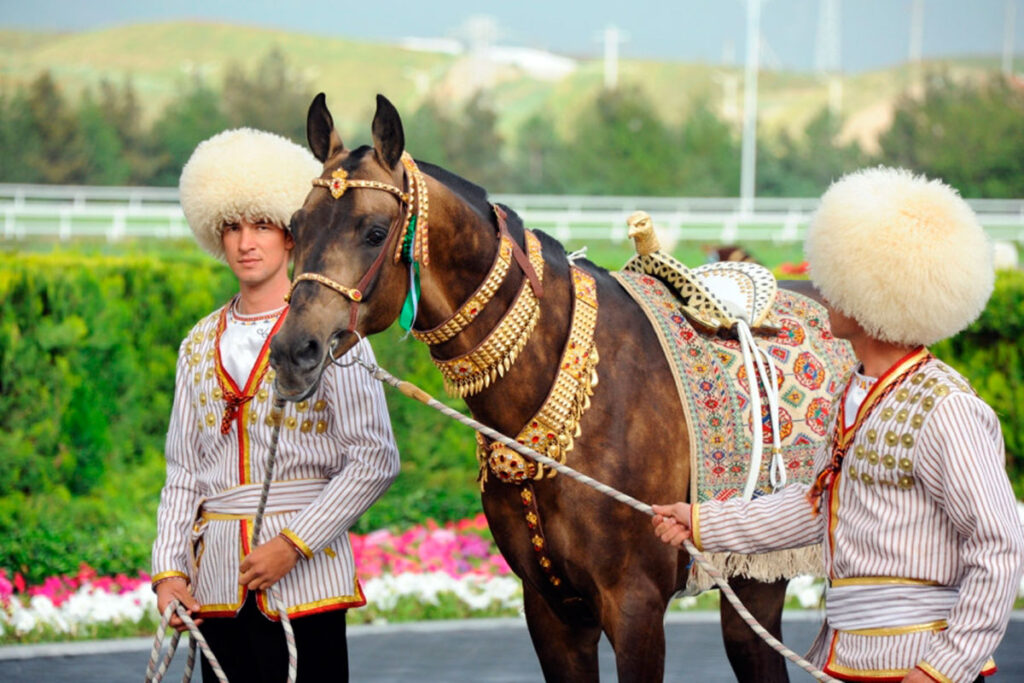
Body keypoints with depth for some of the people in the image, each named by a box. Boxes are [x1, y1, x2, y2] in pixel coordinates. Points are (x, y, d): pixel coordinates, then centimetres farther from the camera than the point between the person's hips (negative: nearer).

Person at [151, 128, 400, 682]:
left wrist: (293, 544, -14)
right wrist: (168, 570, 1)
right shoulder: (199, 346, 14)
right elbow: (183, 473, 15)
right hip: (217, 574, 4)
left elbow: (376, 460, -7)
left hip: (305, 572, -4)